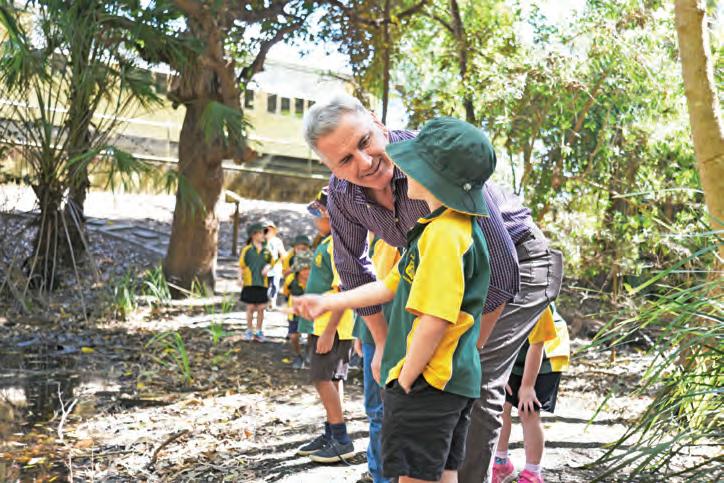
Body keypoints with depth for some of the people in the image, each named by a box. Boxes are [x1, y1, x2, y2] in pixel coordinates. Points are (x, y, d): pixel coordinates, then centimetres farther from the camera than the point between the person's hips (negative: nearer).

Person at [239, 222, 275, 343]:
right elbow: (241, 266, -1)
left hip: (262, 283, 3)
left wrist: (267, 267, -4)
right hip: (249, 283, -3)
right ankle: (249, 331, 17)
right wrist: (240, 278, -12)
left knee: (261, 309, 5)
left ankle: (259, 332, 16)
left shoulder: (266, 251, 6)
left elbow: (271, 262, 18)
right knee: (250, 308, 4)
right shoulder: (247, 250, -2)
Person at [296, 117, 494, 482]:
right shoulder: (457, 229, 14)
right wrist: (329, 303, 20)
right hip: (456, 382, 10)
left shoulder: (443, 234, -20)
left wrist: (404, 382, -16)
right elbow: (392, 287, 19)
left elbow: (434, 319, -25)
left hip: (428, 382, -10)